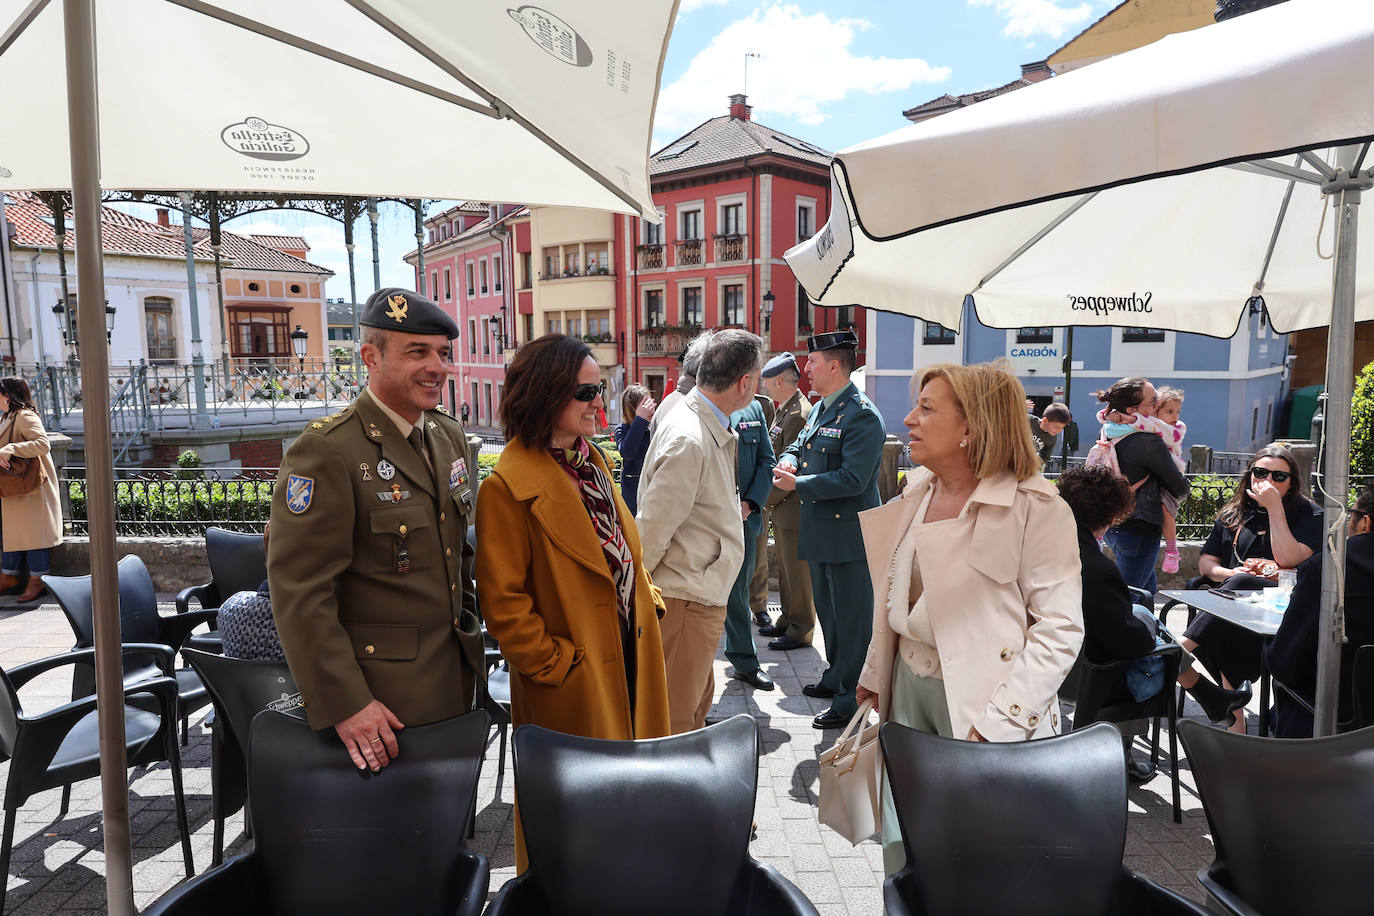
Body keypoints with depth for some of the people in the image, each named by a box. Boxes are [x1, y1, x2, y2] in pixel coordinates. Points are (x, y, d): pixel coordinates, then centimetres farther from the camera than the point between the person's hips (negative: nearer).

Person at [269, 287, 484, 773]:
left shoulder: (451, 436, 7)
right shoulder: (326, 450, -17)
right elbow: (299, 590, -20)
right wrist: (343, 704, -21)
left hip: (455, 675, 7)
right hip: (379, 694, -7)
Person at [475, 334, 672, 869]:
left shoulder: (591, 460, 9)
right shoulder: (507, 485, -18)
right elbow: (502, 600, -18)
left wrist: (646, 600, 6)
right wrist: (555, 663, -15)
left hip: (628, 659, 8)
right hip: (572, 682, -7)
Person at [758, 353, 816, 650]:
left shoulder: (799, 415, -21)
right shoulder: (784, 409, 11)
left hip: (794, 507, -10)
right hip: (782, 506, 10)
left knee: (797, 568, 1)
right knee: (785, 566, 19)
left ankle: (800, 631, 13)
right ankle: (787, 620, 33)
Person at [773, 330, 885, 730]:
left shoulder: (861, 415, -19)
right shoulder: (820, 408, 11)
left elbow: (853, 480, -25)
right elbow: (800, 443, 25)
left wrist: (797, 484, -20)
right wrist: (788, 460, 1)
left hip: (849, 534, -10)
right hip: (821, 532, 10)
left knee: (851, 617, 2)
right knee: (827, 609, 22)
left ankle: (851, 700, 13)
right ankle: (836, 677, 40)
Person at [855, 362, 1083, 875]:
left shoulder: (1036, 508, -15)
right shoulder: (917, 492, 6)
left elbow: (1060, 628, -17)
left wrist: (998, 721, -20)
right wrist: (874, 674, 15)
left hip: (978, 705, -6)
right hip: (908, 688, 6)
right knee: (902, 850, 15)